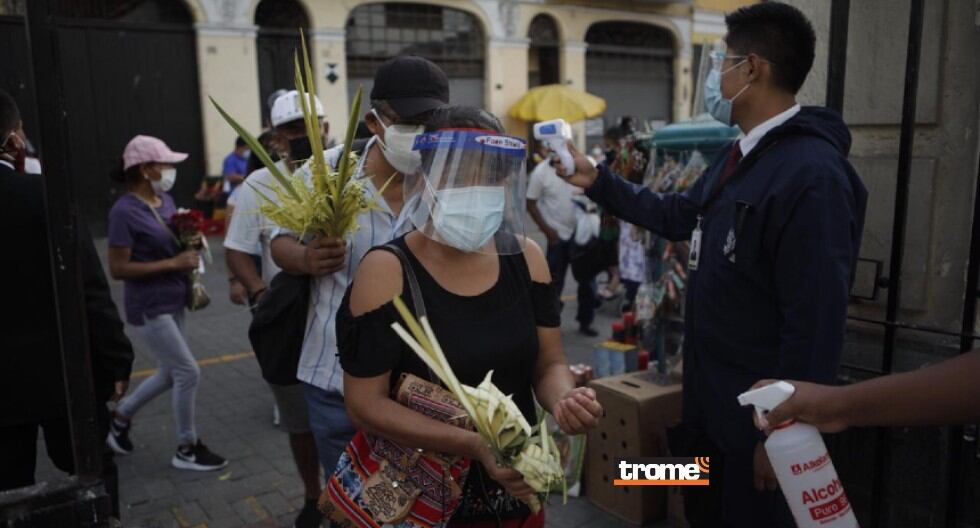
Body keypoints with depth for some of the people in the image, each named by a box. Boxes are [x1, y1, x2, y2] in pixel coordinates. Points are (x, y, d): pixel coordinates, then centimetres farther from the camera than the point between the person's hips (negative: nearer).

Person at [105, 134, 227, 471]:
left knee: (170, 373, 18)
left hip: (173, 303, 9)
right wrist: (173, 263, -23)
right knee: (188, 373, -3)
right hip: (149, 309, -9)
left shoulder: (166, 201, 6)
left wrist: (191, 244, -3)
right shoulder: (124, 211, -18)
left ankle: (120, 417, 40)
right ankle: (187, 449, 15)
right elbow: (118, 269, -20)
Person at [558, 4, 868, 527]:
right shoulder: (738, 155, 7)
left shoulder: (812, 174, -25)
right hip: (707, 397, 9)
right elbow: (676, 216, 21)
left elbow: (815, 321, -26)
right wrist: (597, 181, 17)